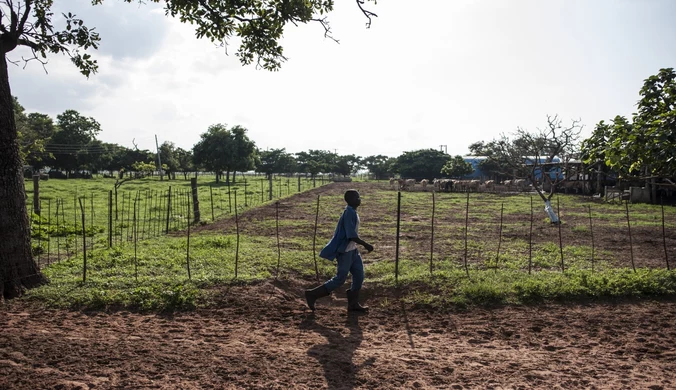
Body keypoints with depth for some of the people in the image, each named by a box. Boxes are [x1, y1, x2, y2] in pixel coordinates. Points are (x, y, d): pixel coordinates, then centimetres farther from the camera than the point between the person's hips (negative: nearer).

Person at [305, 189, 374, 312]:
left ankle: (353, 304, 18)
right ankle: (312, 294, 6)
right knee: (340, 279, -3)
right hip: (344, 251, -10)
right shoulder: (349, 213, -21)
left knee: (359, 276, 9)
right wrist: (366, 245, -22)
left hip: (352, 250, 10)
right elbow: (351, 235, -27)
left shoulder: (352, 212, 10)